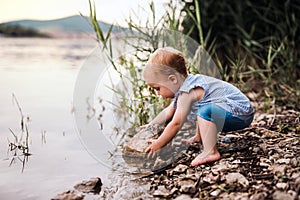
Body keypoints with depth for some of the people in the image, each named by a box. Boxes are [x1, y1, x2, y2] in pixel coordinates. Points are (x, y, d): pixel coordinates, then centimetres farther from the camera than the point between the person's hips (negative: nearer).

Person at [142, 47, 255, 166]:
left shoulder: (186, 93, -22)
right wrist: (150, 125, 24)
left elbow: (176, 124, -20)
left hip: (241, 114, -11)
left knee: (205, 111, -34)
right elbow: (168, 111, 23)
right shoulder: (186, 84, 10)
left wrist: (157, 144, -11)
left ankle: (210, 152, -28)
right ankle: (200, 137, 28)